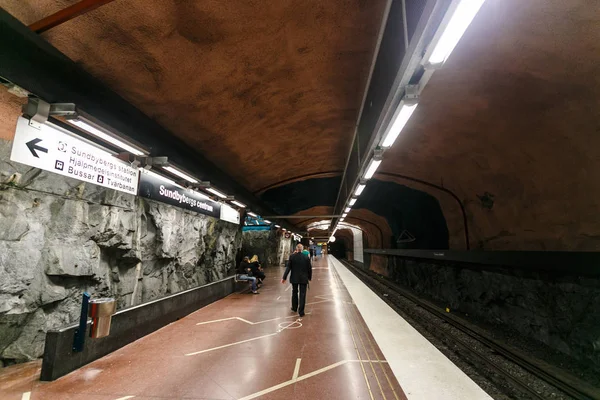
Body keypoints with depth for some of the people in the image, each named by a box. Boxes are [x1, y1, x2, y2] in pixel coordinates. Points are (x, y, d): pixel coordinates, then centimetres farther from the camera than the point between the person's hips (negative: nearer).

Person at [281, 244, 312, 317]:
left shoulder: (292, 256, -9)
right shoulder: (306, 257, -6)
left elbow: (288, 268, -8)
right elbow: (309, 268, -1)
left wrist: (284, 277, -2)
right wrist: (309, 277, 13)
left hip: (294, 278, 1)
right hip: (303, 278, -1)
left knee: (294, 293, 20)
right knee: (302, 294, 4)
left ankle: (294, 308, 36)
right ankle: (301, 312, 4)